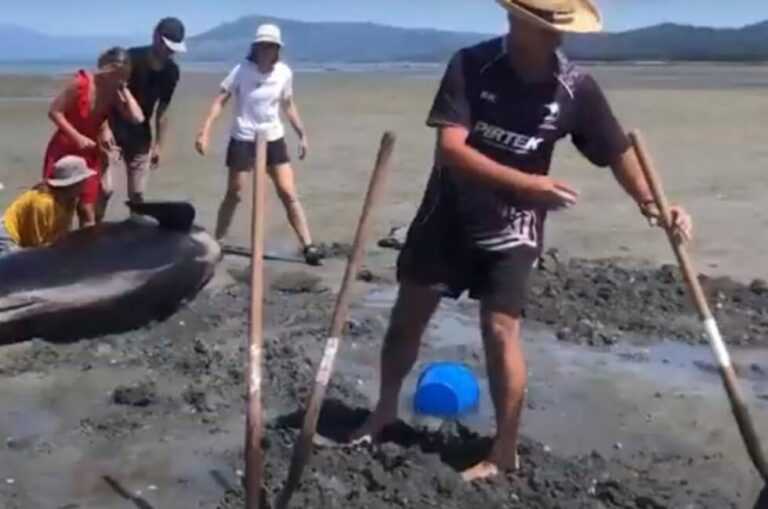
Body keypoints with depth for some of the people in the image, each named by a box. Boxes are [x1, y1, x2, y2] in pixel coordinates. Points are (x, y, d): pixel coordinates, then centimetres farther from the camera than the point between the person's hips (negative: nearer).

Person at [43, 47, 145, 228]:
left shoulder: (116, 93, -8)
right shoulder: (82, 82, -18)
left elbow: (137, 118, -23)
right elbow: (54, 111, -14)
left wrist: (124, 89, -18)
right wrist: (78, 137, -20)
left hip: (90, 154, 4)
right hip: (64, 150, -3)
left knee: (88, 212, 5)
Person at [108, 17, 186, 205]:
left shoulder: (171, 71, -5)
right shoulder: (131, 59, -21)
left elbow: (162, 111, 4)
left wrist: (159, 145, 4)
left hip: (140, 132, 5)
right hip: (114, 127, -4)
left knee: (137, 193, 5)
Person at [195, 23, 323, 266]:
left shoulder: (284, 73, -3)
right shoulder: (242, 70, -12)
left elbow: (289, 105, 11)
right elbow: (220, 101, -14)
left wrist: (302, 135, 11)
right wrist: (205, 131, -24)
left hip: (274, 139, 2)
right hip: (243, 140, -2)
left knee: (289, 194, -2)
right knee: (233, 194, 5)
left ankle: (308, 246, 0)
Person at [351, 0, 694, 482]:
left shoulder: (576, 87, -12)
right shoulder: (470, 64, -17)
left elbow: (618, 150, -2)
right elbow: (450, 148, -27)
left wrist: (651, 202, -19)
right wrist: (528, 183, -37)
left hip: (512, 227, -1)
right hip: (448, 215, 1)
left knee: (500, 330, -7)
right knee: (408, 315, 10)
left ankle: (505, 452, 10)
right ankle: (385, 411, 34)